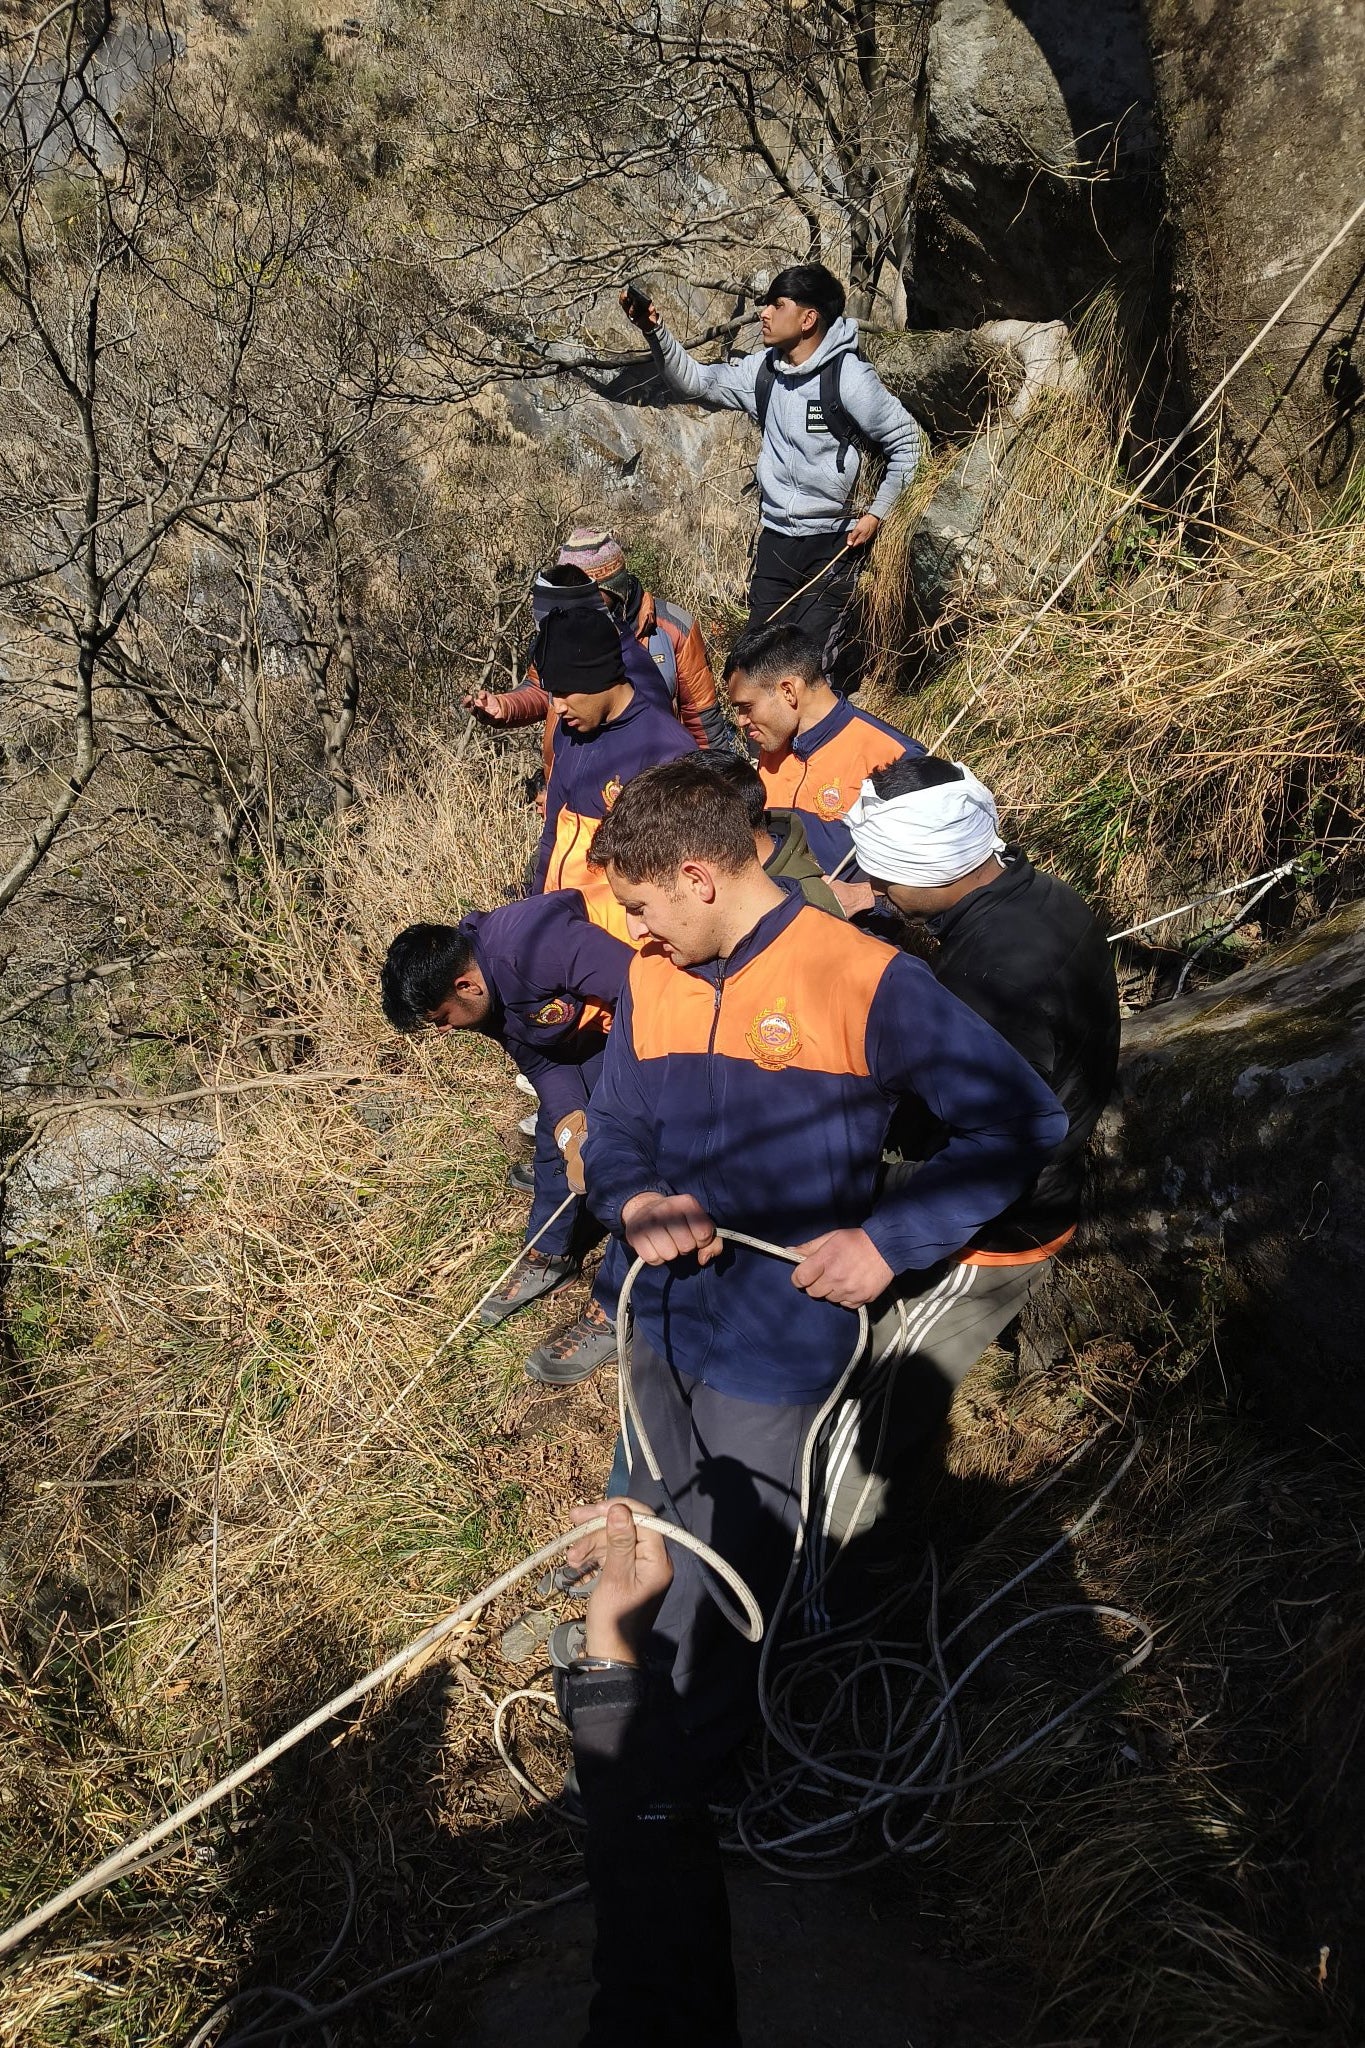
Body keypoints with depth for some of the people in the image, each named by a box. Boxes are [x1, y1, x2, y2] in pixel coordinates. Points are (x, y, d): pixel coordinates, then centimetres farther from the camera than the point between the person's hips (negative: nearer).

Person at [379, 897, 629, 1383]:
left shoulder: (537, 945, -37)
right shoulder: (490, 998, -7)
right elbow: (543, 1065, -1)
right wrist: (571, 1129, -21)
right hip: (587, 1030, 9)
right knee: (553, 1135, 16)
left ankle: (614, 1311, 1)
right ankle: (549, 1254, 37)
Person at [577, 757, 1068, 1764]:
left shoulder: (864, 979, -18)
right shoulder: (652, 976, 1)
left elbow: (1023, 1121, -14)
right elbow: (615, 1128, 10)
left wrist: (888, 1241, -21)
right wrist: (636, 1203, -14)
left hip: (774, 1343, -5)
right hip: (661, 1313, 6)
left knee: (721, 1584, 6)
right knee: (662, 1544, 24)